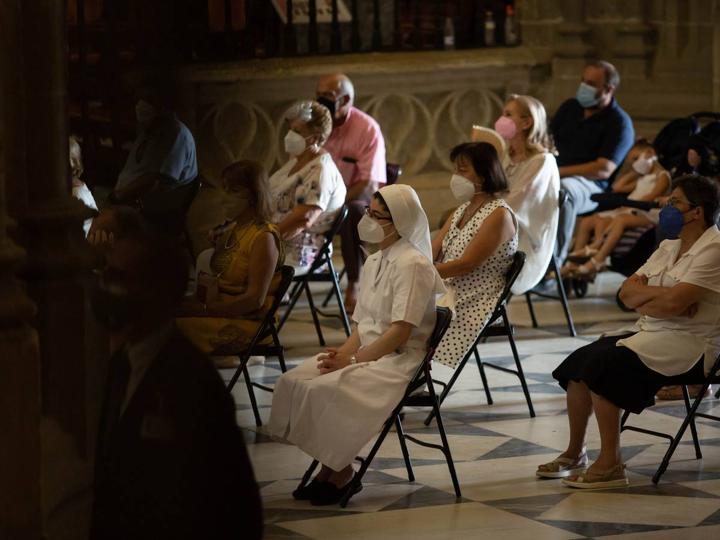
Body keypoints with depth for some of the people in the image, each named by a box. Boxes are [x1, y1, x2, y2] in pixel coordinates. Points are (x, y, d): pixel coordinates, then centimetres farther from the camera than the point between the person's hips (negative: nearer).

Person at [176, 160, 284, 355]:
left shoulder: (263, 237, -9)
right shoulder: (229, 231, 19)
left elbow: (255, 299, -16)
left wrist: (204, 309, -17)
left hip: (246, 322, -8)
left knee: (179, 327, -29)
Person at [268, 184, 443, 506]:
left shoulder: (412, 265, -13)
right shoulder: (373, 263, 15)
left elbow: (400, 332, -19)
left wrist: (352, 359, -19)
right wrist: (344, 352, -5)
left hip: (399, 360, -9)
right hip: (367, 352, 9)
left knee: (326, 389, -29)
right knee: (293, 381, -12)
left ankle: (341, 471, -10)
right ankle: (328, 467, -5)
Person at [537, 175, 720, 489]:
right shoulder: (671, 245, 16)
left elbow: (674, 303, -24)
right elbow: (627, 292, 9)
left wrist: (642, 296, -5)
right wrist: (660, 293, -11)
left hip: (688, 344, -9)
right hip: (653, 333, 9)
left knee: (602, 365, -24)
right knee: (579, 362, -7)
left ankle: (610, 464, -18)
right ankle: (574, 453, 3)